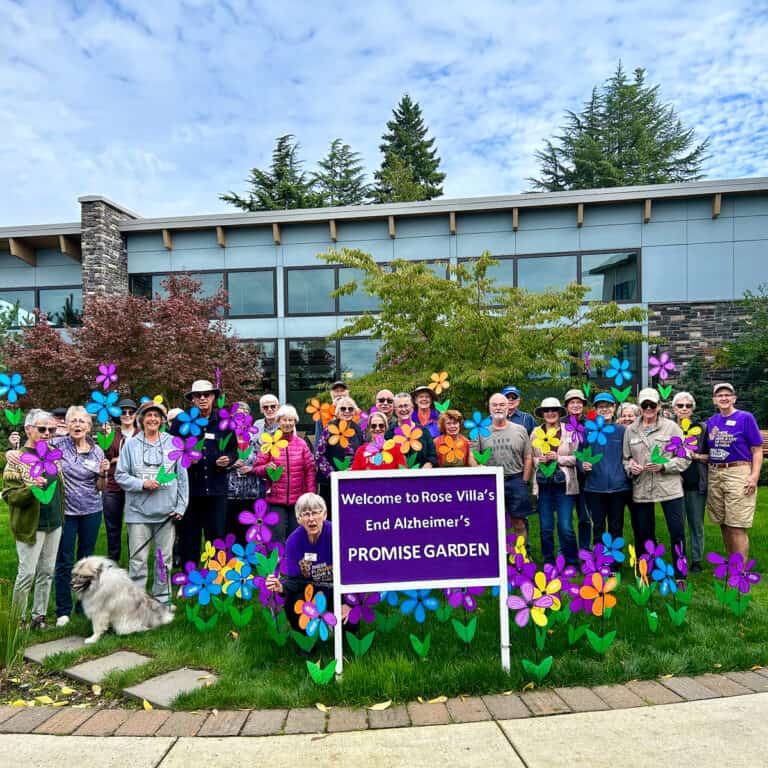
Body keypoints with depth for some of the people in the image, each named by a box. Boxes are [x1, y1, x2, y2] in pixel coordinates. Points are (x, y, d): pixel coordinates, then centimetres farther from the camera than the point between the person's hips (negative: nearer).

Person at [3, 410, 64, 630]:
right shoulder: (18, 459, -9)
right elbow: (9, 495, -13)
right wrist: (32, 489, -29)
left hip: (54, 524, 6)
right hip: (31, 526, -6)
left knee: (47, 572, 11)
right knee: (27, 573, 0)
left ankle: (39, 616, 22)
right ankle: (18, 620, 16)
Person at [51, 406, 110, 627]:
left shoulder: (97, 451, 2)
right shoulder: (58, 445, -5)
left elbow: (101, 488, 6)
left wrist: (103, 473, -12)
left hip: (91, 511, 2)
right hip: (65, 511, -2)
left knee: (86, 559, 12)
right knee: (64, 562, 3)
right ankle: (63, 611, 16)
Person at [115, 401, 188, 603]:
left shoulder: (173, 443, 3)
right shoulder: (131, 445, 2)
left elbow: (182, 477, 5)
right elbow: (120, 475, 3)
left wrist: (180, 507, 0)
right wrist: (143, 484, -13)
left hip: (166, 512, 1)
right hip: (139, 511, -1)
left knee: (165, 558, 9)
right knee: (138, 560, 2)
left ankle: (162, 598, 23)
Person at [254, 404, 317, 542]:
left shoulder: (301, 444, 5)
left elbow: (310, 470, 5)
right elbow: (257, 467, 4)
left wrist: (311, 496, 1)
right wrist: (266, 468, -17)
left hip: (298, 500, 1)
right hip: (276, 500, -1)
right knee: (277, 539, -1)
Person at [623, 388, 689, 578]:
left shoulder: (671, 427, 0)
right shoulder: (630, 430, 8)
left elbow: (685, 458, -1)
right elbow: (625, 457, 14)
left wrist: (663, 466, -14)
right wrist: (630, 467, -7)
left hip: (669, 488, -2)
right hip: (641, 489, 3)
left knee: (677, 531, 0)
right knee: (644, 532, 11)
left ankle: (679, 574, 16)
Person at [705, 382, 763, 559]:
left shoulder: (745, 418, -2)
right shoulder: (711, 421, 12)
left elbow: (757, 450, -4)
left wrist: (754, 476, -14)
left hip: (738, 473, -5)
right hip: (714, 475, 5)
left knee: (737, 528, -7)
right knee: (724, 525, 12)